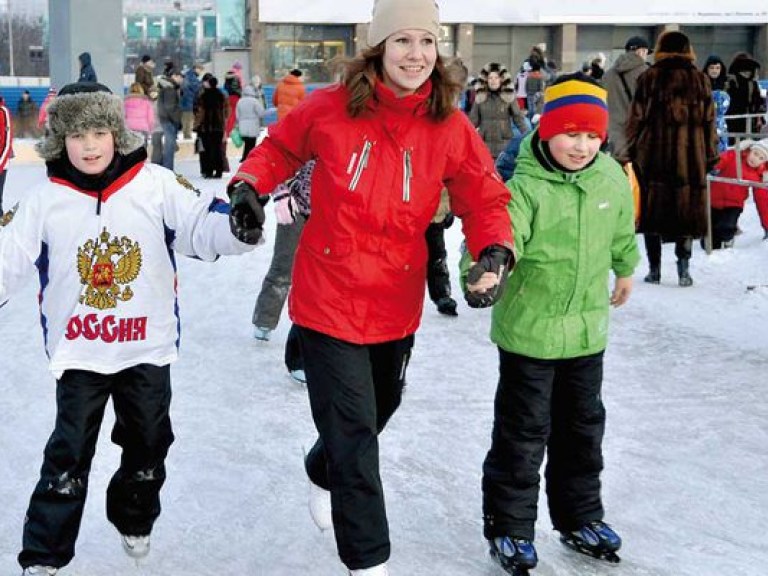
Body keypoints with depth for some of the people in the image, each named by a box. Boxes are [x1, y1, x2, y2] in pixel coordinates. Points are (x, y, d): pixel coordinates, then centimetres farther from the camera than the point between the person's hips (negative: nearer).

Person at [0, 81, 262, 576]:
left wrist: (238, 228, -36)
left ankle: (134, 520, 45)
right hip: (78, 353, -1)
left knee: (148, 446, 18)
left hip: (148, 347, 1)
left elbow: (202, 224, -16)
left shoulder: (157, 185, -10)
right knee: (68, 456, 3)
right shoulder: (44, 201, -6)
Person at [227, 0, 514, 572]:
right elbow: (280, 148, 5)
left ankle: (323, 475, 59)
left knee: (380, 408, 27)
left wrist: (496, 251, -23)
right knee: (354, 432, -3)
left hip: (397, 304, 4)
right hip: (330, 296, -4)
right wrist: (250, 184, -12)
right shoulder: (330, 108, -14)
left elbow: (485, 199, -4)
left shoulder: (450, 128, -9)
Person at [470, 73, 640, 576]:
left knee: (583, 426, 19)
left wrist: (625, 272, 30)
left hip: (588, 328, 5)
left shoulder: (612, 178, -4)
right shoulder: (527, 186, -21)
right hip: (529, 329, -5)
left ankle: (579, 516, 38)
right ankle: (509, 525, 23)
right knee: (524, 431, 5)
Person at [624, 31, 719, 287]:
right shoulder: (700, 79, 5)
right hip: (690, 157, 1)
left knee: (653, 211, 7)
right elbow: (709, 121, 7)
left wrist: (629, 152, 5)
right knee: (687, 210, 7)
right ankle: (684, 269, 0)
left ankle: (654, 269, 8)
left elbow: (636, 119, -1)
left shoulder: (649, 78, 0)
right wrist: (711, 155, 13)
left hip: (653, 155, -1)